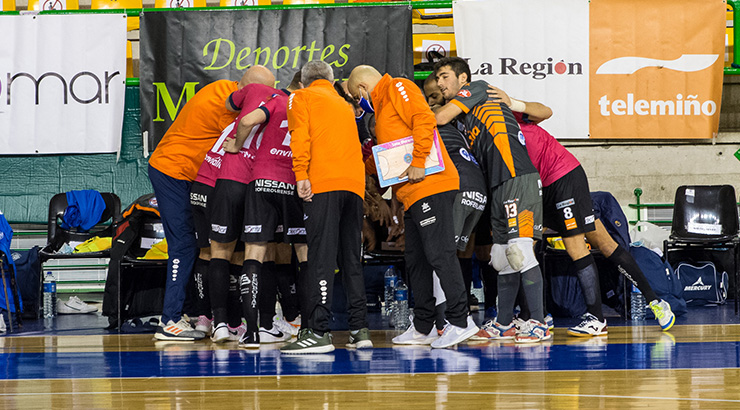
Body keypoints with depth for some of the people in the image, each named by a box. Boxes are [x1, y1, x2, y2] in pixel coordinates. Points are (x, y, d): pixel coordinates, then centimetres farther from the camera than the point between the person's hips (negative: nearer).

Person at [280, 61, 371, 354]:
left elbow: (300, 134, -4)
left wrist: (301, 174, -12)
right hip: (355, 183, 6)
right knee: (351, 258, 11)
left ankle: (319, 332, -20)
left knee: (321, 256, -12)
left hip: (323, 184, -6)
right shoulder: (344, 105, 31)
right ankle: (360, 329, 10)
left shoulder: (301, 98, 11)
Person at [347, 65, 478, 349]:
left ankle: (460, 321, -13)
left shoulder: (398, 88, -1)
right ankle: (423, 327, 14)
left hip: (430, 184, -10)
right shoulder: (382, 106, 29)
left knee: (439, 254, -12)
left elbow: (424, 119, -16)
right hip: (412, 193, 10)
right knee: (415, 259, 10)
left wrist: (418, 163, -19)